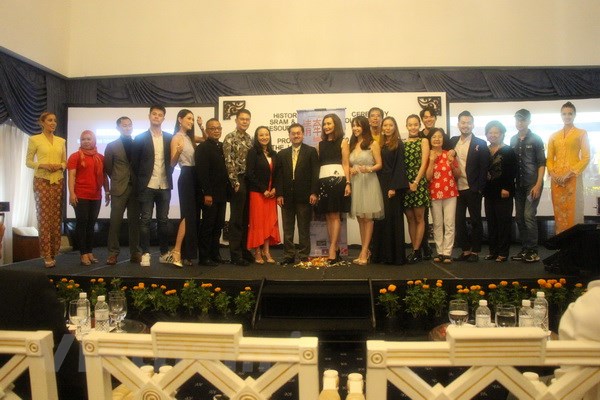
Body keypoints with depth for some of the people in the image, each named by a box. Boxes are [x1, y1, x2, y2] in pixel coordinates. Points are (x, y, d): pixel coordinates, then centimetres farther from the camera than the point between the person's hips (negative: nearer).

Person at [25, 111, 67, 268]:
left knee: (56, 217, 5)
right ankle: (47, 255, -1)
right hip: (42, 181, -4)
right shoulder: (34, 139, 0)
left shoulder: (61, 141, 12)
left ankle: (54, 252, 15)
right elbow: (28, 162, 0)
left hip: (58, 181, 4)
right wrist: (43, 165, -16)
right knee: (44, 217, -5)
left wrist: (60, 165, -7)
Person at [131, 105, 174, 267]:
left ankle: (164, 253, 16)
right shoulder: (140, 138, 0)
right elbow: (135, 162, 2)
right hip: (147, 186, -2)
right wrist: (139, 182, 1)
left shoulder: (169, 138, 7)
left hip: (164, 186, 2)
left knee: (163, 220, 8)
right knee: (145, 220, 0)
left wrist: (168, 177, 5)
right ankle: (145, 254, 6)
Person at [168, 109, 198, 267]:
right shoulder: (177, 137, -6)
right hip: (186, 177, -8)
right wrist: (178, 152, -31)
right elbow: (172, 163, -12)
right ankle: (177, 252, -11)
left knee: (193, 215, 7)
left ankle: (186, 254, 13)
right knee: (188, 215, -13)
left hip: (194, 177, 8)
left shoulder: (190, 137, 16)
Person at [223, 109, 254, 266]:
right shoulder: (230, 138, -6)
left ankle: (243, 250, 21)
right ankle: (235, 254, 5)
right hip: (238, 181, -6)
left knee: (246, 218, 11)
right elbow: (229, 162, -13)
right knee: (236, 219, -2)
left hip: (249, 181, 6)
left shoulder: (249, 139, 14)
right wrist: (235, 182, -17)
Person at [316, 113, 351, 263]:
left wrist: (347, 183, -11)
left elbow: (346, 164, -1)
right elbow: (317, 164, 11)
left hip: (337, 179, -4)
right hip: (323, 181, 5)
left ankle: (332, 249, -6)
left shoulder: (343, 141, 6)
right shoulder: (320, 144, 16)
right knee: (329, 217, 4)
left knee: (335, 216, -5)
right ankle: (335, 250, 10)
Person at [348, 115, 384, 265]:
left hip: (369, 182, -5)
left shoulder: (373, 144, -1)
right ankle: (365, 251, 14)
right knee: (360, 218, 7)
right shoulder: (352, 145, 15)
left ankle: (364, 253, -1)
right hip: (355, 183, 6)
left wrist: (368, 169, -22)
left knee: (368, 217, -3)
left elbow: (379, 164, -4)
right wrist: (350, 170, -3)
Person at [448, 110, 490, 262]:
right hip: (457, 189, 4)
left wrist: (479, 188, -12)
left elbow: (484, 168, -6)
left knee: (475, 221, 6)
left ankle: (475, 251, 16)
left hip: (473, 189, -4)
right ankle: (465, 249, 18)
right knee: (459, 221, 7)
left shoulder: (480, 144, -4)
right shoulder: (453, 141, 8)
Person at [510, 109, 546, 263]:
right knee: (519, 217, 6)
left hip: (532, 184, -5)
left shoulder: (536, 139, -2)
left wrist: (538, 184, -14)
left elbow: (542, 163, -6)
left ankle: (533, 251, -3)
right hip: (518, 184, 5)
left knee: (529, 215, -11)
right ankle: (524, 250, 15)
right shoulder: (513, 140, 11)